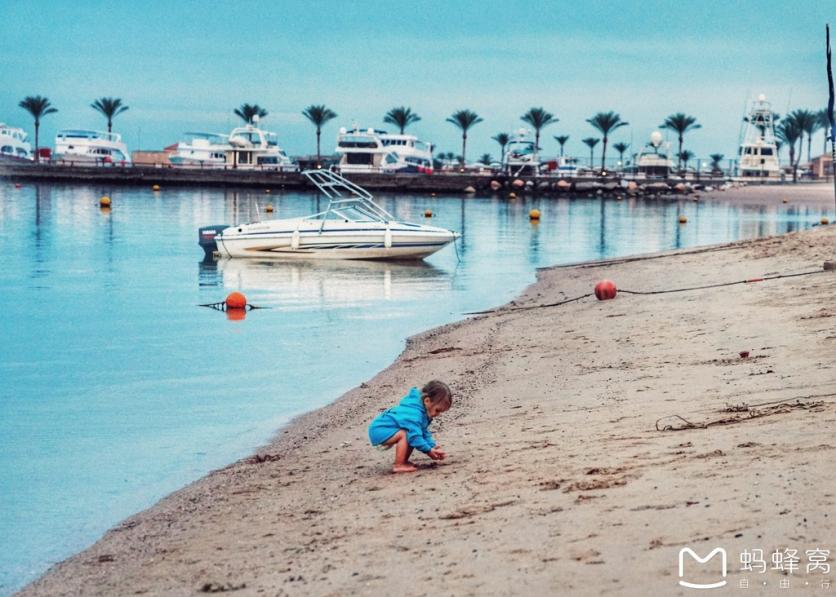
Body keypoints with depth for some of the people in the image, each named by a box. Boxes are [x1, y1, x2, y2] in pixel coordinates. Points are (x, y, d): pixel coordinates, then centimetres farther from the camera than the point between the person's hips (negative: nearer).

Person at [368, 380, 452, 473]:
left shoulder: (423, 413, 4)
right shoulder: (414, 413, -30)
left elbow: (425, 433, 10)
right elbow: (415, 436, -31)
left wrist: (433, 446, -4)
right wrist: (429, 450, -23)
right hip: (379, 430, -10)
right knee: (404, 434, -28)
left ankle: (404, 462, 14)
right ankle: (398, 466, -24)